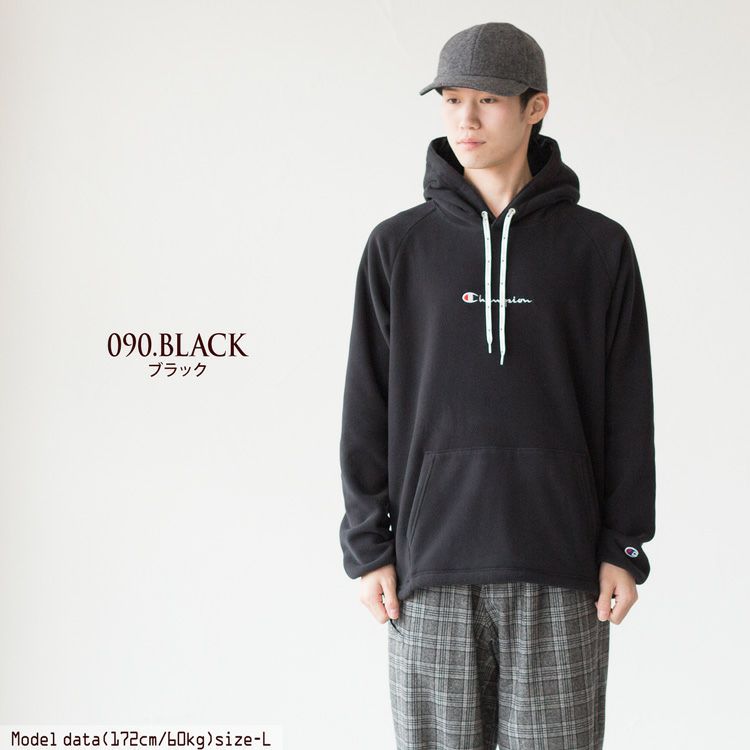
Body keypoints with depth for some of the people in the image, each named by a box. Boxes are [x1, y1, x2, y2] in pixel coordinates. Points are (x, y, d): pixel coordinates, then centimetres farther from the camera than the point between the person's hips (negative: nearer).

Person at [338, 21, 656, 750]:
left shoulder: (598, 246, 2)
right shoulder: (398, 246, 3)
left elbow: (626, 408, 3)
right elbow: (368, 406, 3)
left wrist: (624, 547, -1)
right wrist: (367, 546, 0)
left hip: (558, 567, 0)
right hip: (432, 564, 1)